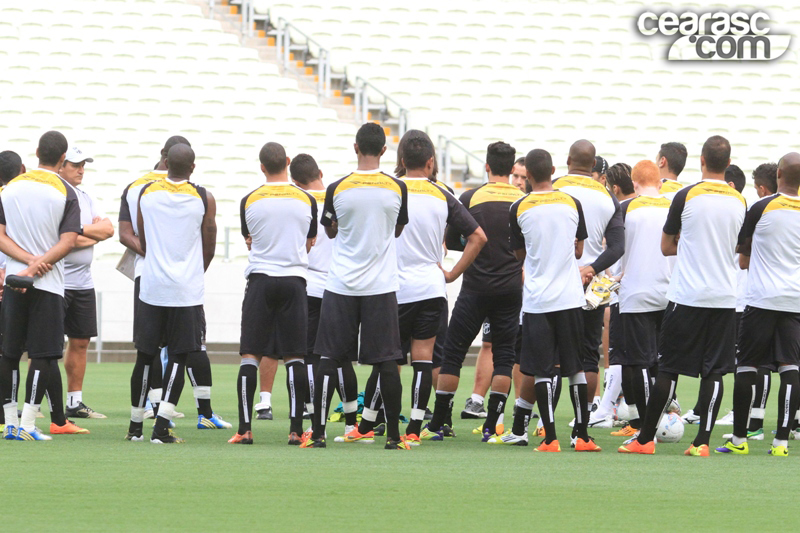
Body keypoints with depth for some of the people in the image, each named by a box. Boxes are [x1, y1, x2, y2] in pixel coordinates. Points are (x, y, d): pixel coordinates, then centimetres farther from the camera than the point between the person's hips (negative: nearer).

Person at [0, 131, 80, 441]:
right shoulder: (65, 193, -4)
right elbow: (68, 242, -12)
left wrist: (29, 260, -9)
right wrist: (36, 266, -13)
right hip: (48, 286, -3)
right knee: (43, 354, -1)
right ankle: (27, 424, -8)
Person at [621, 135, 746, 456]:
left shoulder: (686, 197, -7)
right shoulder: (739, 203, 4)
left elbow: (666, 246, 4)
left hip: (687, 295, -3)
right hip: (724, 296, 3)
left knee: (669, 368, 2)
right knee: (714, 371, 3)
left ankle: (645, 439, 6)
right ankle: (702, 441, -1)